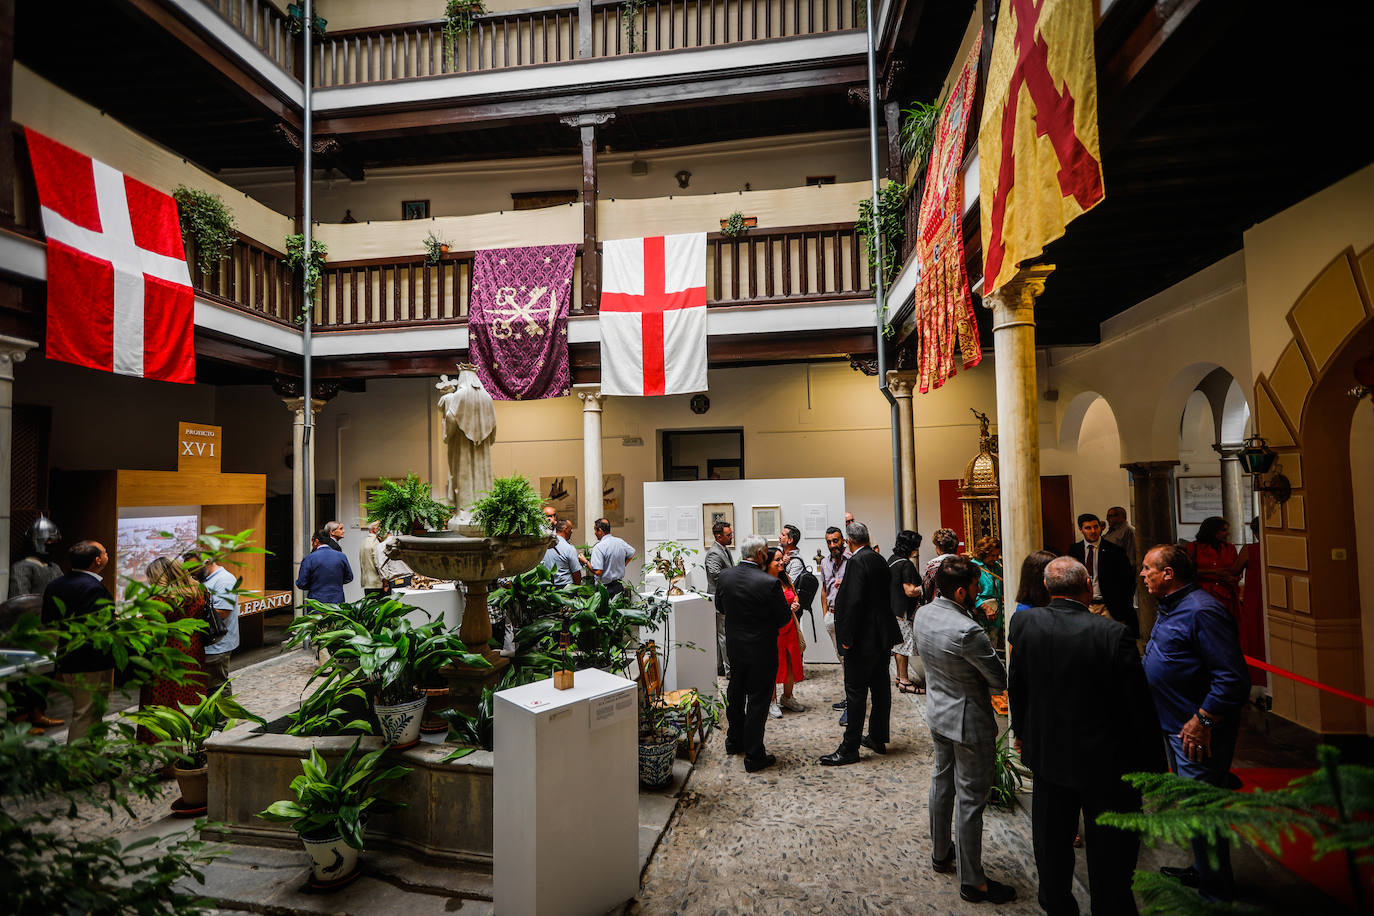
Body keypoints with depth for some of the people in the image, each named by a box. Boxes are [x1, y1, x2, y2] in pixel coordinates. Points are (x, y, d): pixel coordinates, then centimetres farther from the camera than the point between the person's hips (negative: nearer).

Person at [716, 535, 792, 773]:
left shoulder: (725, 576, -8)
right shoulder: (770, 583, -24)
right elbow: (784, 617, -14)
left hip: (734, 646, 6)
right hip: (761, 649, -5)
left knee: (735, 694, 23)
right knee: (758, 700, 6)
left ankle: (734, 741, 40)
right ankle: (754, 756, 15)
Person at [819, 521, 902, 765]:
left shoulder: (857, 562, -18)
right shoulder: (880, 560, 9)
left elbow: (854, 601, -23)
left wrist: (847, 637, -19)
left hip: (864, 638, -9)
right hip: (883, 635, 9)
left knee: (856, 692, -2)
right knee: (880, 688, 16)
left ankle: (850, 748, 4)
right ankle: (878, 738, 29)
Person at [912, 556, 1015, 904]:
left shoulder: (923, 615, -7)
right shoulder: (968, 631, -32)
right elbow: (1001, 681, -19)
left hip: (937, 712, 8)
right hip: (969, 721, -8)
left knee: (942, 781, 25)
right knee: (971, 799, 7)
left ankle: (940, 853, 44)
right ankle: (972, 881, 23)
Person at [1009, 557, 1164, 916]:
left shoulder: (1024, 622, -13)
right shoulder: (1114, 634, -24)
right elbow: (1140, 709, -16)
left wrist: (1021, 731, 17)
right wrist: (1154, 764, -1)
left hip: (1047, 753, 3)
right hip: (1106, 763, -3)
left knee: (1052, 848, 22)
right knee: (1110, 858, 16)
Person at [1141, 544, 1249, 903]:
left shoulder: (1202, 611, -23)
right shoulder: (1169, 607, 9)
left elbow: (1233, 678, -26)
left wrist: (1203, 720, -25)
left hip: (1198, 732, -10)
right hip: (1174, 725, 10)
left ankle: (1216, 892, 16)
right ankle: (1201, 870, 40)